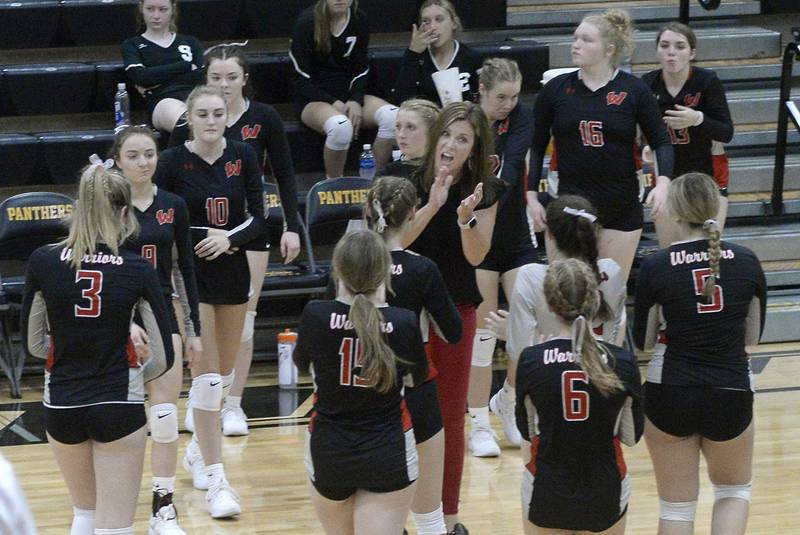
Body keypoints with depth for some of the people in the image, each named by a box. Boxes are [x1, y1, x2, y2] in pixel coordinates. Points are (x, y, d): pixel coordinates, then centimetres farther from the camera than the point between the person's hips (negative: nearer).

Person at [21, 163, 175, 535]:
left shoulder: (43, 263, -7)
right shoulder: (137, 270, -9)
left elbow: (33, 344, 3)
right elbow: (163, 358, -6)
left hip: (62, 405, 2)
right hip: (118, 406, -2)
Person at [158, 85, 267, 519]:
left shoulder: (242, 156, -2)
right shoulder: (173, 162, -10)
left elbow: (260, 218, -1)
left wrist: (230, 238, -19)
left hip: (233, 271, 4)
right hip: (190, 275, -4)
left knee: (224, 373, 15)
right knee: (206, 376, -9)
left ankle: (198, 451, 39)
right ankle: (215, 482, -7)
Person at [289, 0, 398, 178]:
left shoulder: (359, 21, 4)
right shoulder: (307, 22, -9)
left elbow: (361, 70, 10)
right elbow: (301, 80, -8)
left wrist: (356, 101, -9)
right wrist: (333, 103, -18)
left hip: (349, 95, 5)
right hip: (313, 99, -5)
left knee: (393, 116, -25)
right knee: (340, 126, -39)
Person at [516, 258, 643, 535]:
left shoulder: (531, 361, -14)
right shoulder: (622, 362, -13)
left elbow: (527, 432, 0)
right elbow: (632, 435, 0)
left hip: (547, 494, 0)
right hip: (604, 495, 0)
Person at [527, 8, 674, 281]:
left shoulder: (633, 90, -2)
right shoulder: (556, 89, 2)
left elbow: (661, 141, 2)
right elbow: (537, 146, 10)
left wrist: (663, 182, -14)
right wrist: (532, 196, 4)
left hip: (621, 207, 0)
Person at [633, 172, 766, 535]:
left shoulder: (656, 267, -9)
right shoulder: (746, 262, -3)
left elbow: (642, 341, 1)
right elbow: (753, 336, 7)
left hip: (671, 394, -1)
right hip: (732, 394, 1)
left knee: (676, 506, 12)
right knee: (734, 490, 24)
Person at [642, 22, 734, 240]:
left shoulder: (707, 81, -18)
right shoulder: (648, 84, -12)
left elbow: (727, 133, -20)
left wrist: (698, 119, -37)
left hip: (708, 173, -2)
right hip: (666, 175, 3)